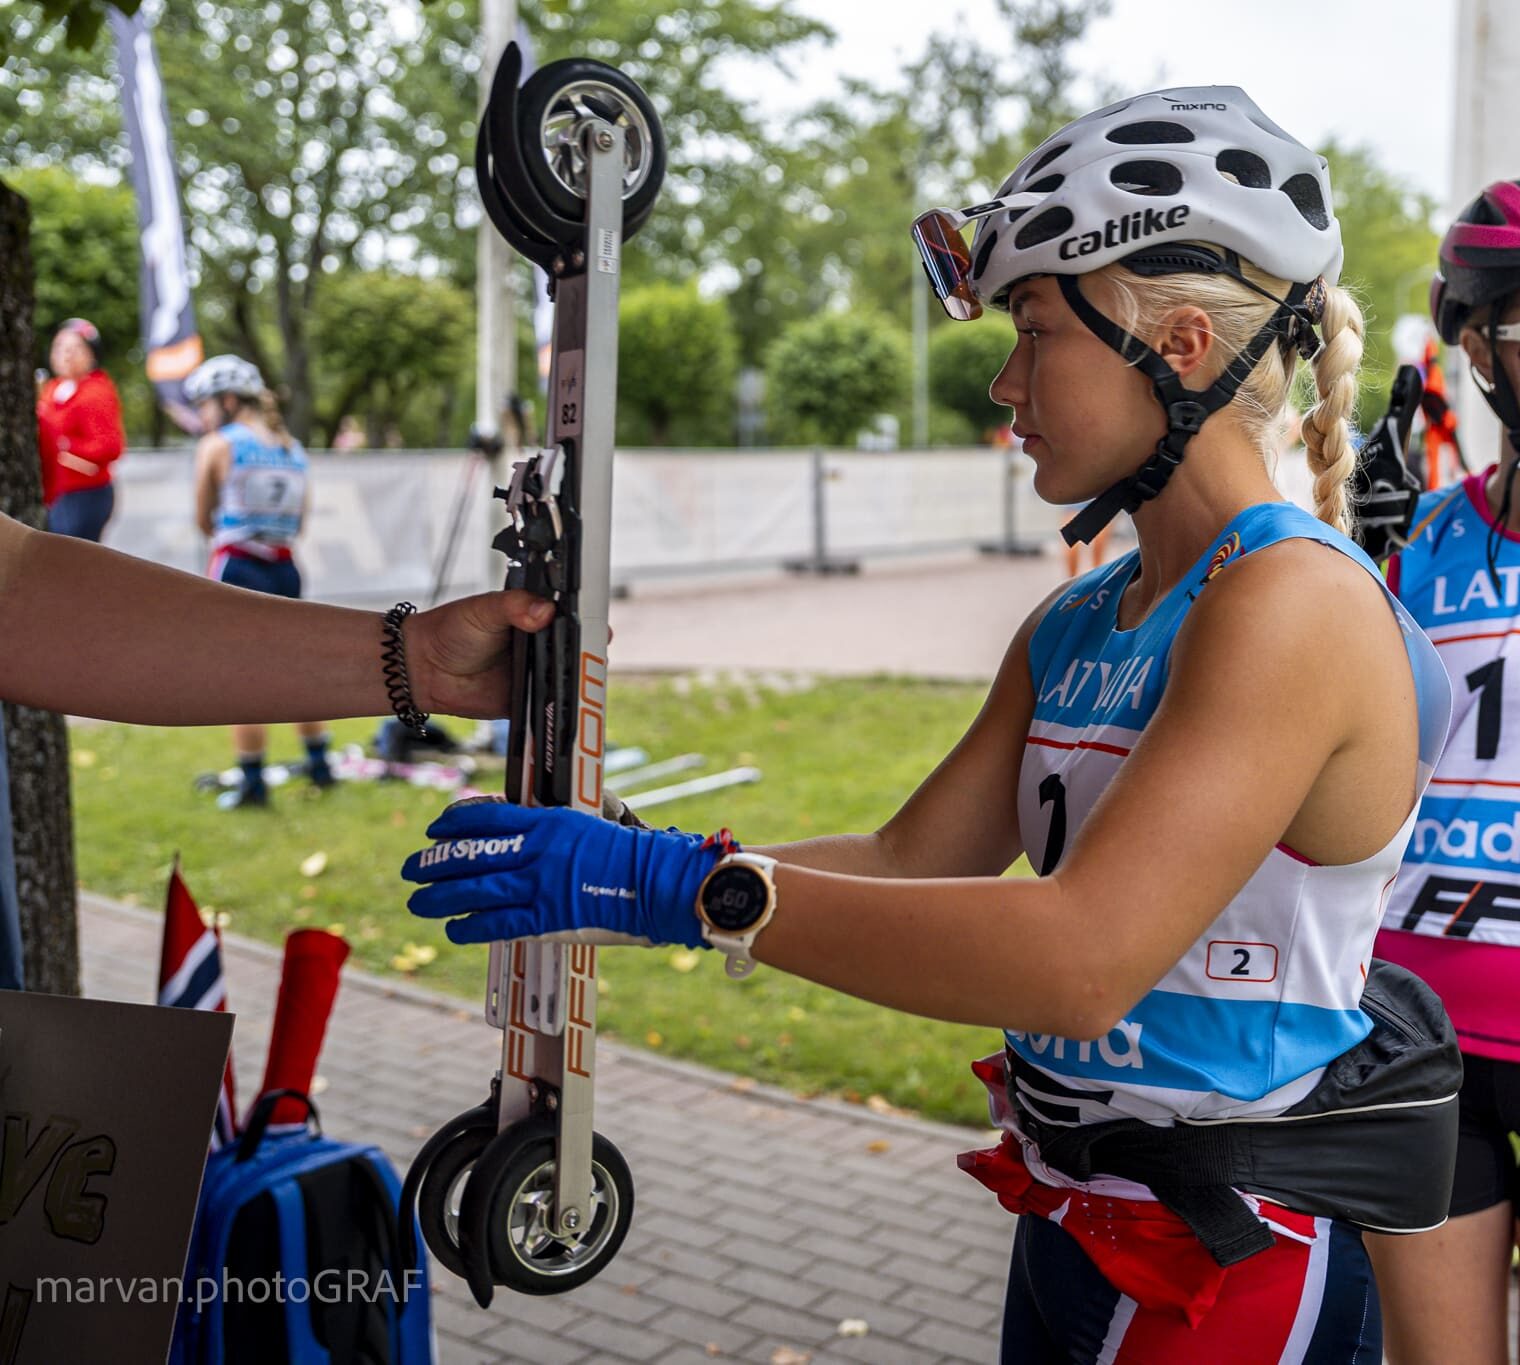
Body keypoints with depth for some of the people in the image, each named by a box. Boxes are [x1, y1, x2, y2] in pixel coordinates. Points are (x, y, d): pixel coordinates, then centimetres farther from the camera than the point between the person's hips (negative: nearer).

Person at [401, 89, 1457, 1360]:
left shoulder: (1295, 603, -21)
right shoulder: (1074, 628, 7)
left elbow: (1083, 957, -31)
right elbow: (911, 861, 3)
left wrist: (694, 889, -31)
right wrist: (626, 866, -8)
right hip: (1075, 1226, 8)